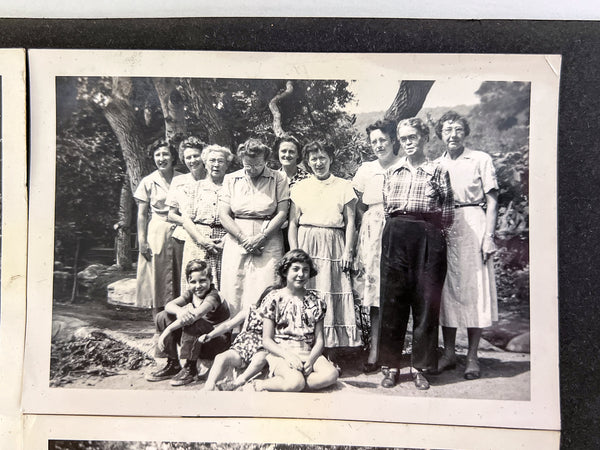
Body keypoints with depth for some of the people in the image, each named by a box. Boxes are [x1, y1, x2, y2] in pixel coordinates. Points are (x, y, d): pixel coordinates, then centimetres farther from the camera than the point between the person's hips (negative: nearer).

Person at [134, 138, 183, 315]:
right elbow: (141, 214, 3)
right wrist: (142, 240, -5)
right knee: (157, 276, -1)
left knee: (180, 277, 2)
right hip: (156, 232, -1)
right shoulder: (148, 182, 3)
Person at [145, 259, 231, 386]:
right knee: (163, 317, -5)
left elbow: (196, 314, -38)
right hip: (199, 342, 7)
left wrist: (168, 330, -35)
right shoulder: (190, 293, 1)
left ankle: (190, 369, -18)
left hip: (218, 341, -7)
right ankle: (172, 365, 0)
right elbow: (168, 305, -15)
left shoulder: (213, 296, -20)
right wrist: (179, 311, -40)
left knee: (192, 323, -36)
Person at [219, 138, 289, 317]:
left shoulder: (278, 179, 4)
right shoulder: (231, 179, 9)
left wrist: (261, 237, -11)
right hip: (237, 241, 2)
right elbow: (223, 214, 3)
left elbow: (282, 212, -3)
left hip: (269, 243, -2)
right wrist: (244, 239, -8)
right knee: (234, 290, -1)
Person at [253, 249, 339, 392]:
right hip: (280, 353, -4)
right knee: (296, 382, -36)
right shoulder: (274, 299, 2)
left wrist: (311, 360, -14)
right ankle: (262, 385, -8)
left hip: (309, 354, 5)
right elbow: (267, 340, -1)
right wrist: (288, 355, -18)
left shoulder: (315, 301, 10)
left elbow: (319, 340, 6)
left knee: (331, 375, -28)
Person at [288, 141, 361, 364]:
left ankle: (331, 352, 5)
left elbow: (350, 222, 6)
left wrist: (348, 250, -3)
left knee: (333, 295, -3)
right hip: (307, 245, 1)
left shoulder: (344, 186, 10)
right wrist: (294, 252, -2)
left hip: (334, 246, 0)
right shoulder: (299, 187, 12)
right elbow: (293, 222, 8)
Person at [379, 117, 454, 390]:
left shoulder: (438, 171, 7)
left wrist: (426, 220, -4)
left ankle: (420, 366, 13)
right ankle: (390, 365, 12)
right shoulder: (392, 171, 15)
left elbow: (447, 214, 4)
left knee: (426, 301, 1)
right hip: (395, 236, 2)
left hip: (428, 237, -2)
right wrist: (397, 218, 5)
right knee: (392, 299, 2)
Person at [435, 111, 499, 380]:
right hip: (443, 230, 3)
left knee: (474, 290, -3)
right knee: (447, 290, 5)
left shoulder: (481, 160, 4)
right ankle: (448, 353, 15)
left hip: (473, 226, -3)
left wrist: (488, 237, -9)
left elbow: (491, 202, 1)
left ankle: (472, 357, 7)